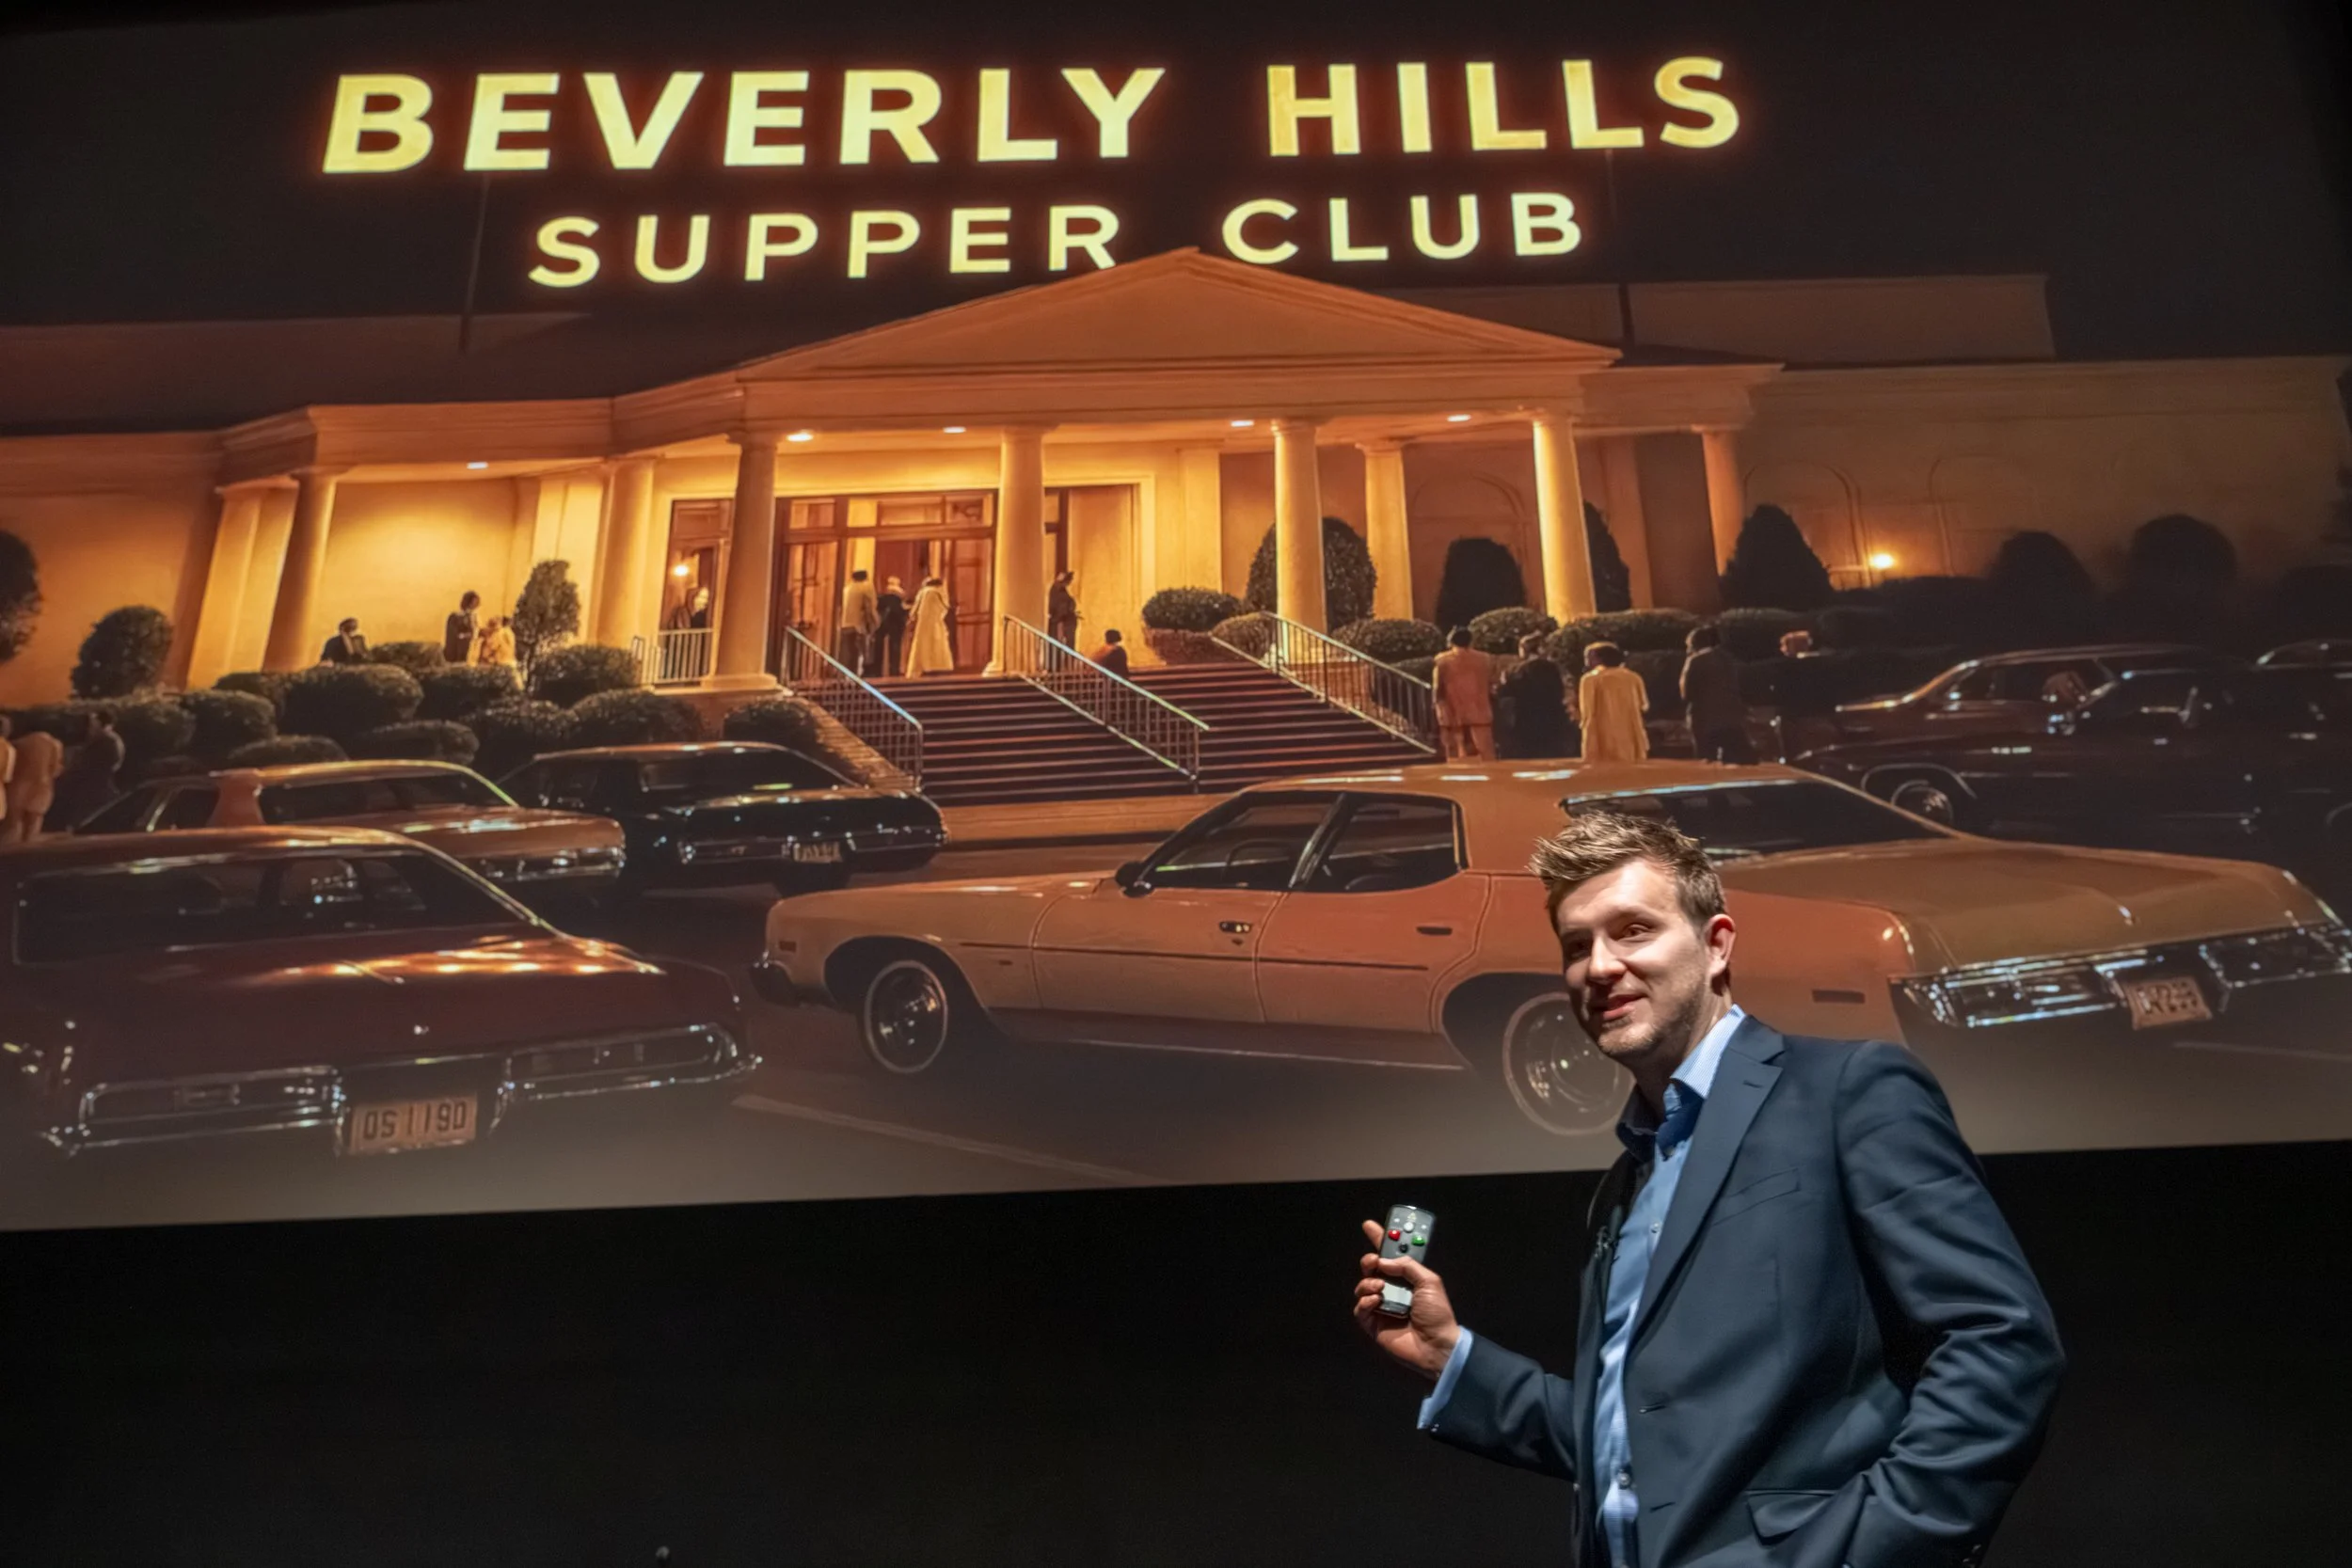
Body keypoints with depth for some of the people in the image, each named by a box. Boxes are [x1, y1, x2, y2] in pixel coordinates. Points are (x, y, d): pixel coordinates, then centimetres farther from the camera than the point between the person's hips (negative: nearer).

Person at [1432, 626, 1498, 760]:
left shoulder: (1442, 661, -3)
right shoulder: (1484, 659, 4)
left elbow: (1437, 691, -5)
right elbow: (1491, 688, 7)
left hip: (1453, 717, -1)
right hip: (1479, 715, 1)